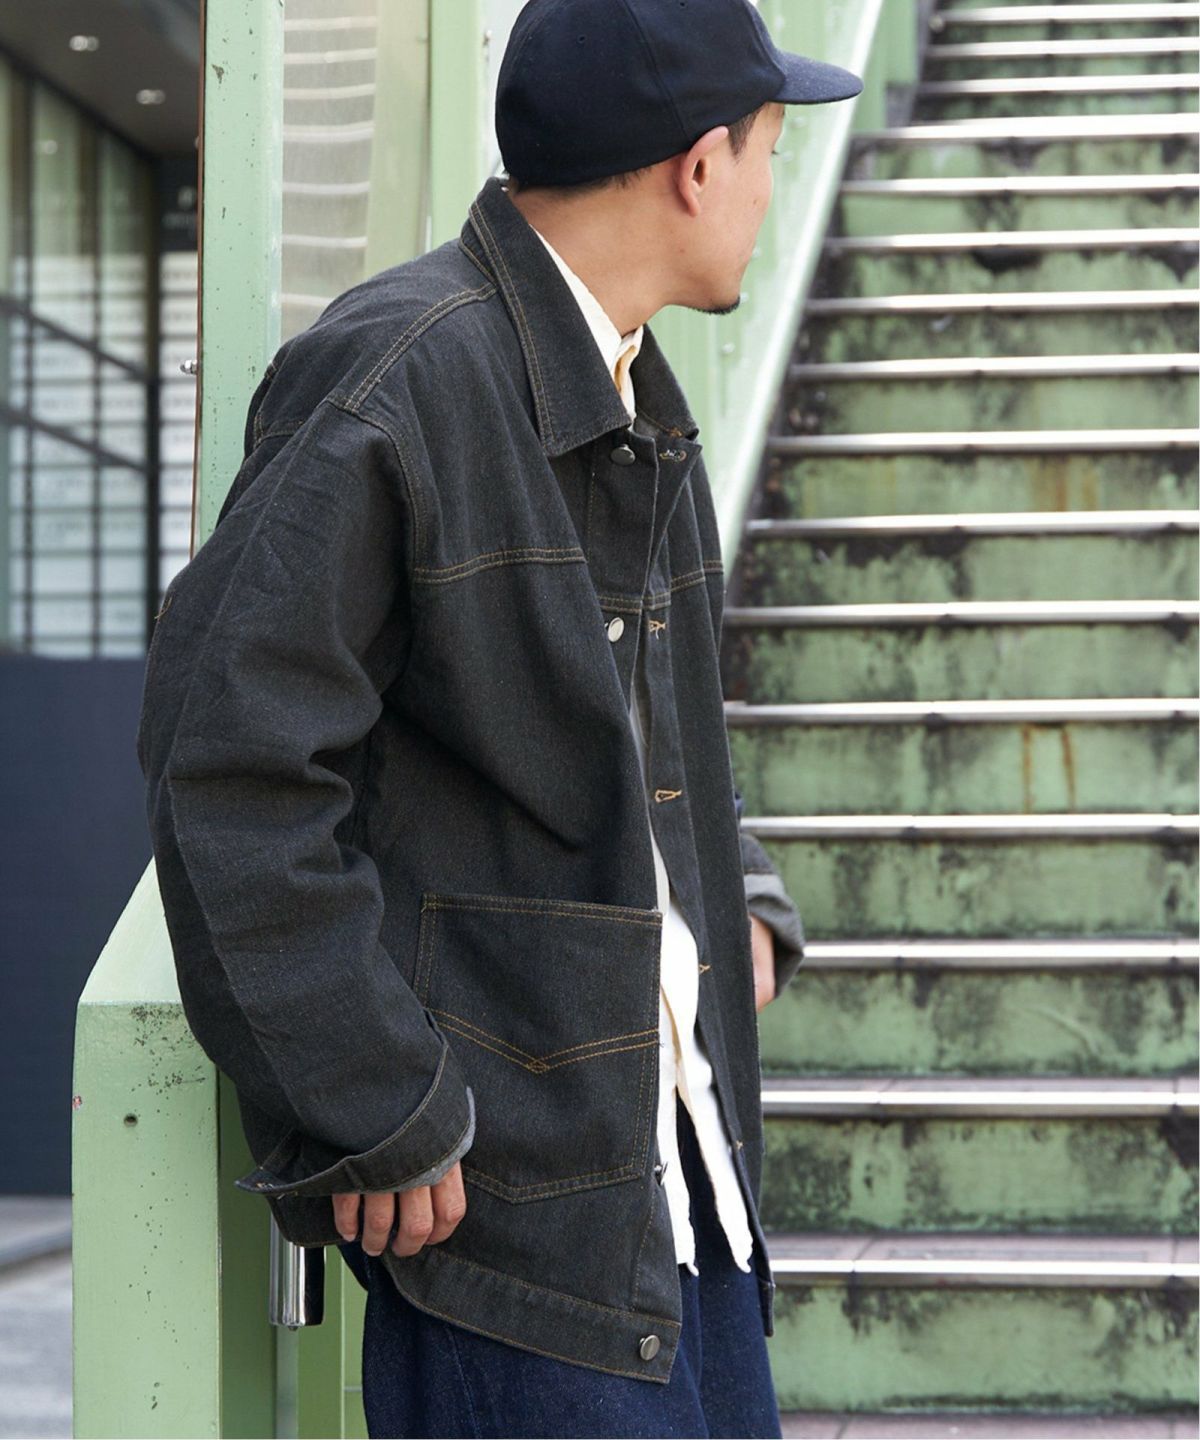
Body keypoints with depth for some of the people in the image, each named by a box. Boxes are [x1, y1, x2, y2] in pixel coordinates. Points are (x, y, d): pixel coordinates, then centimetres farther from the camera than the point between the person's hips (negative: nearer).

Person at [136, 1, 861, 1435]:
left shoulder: (638, 399, 14)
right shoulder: (390, 380, -16)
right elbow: (228, 761, -20)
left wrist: (743, 904, 11)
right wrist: (375, 1122, -20)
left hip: (680, 1133, 9)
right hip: (493, 1161, -9)